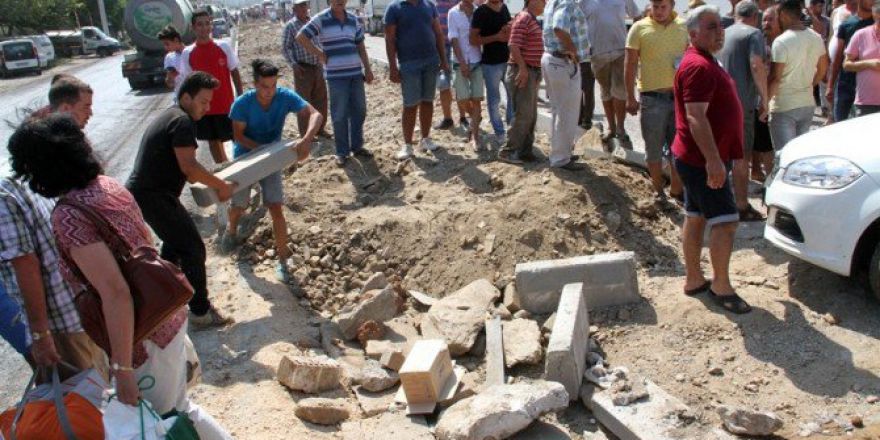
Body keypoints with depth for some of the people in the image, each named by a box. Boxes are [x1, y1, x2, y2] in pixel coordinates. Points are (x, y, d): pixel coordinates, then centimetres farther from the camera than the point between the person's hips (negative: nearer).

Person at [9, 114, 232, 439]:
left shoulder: (68, 217, -23)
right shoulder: (109, 185, 2)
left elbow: (115, 294, -29)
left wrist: (123, 370, -24)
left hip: (145, 342, -8)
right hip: (169, 318, 8)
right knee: (177, 410, 26)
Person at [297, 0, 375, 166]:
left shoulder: (353, 19, 9)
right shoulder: (321, 19, -6)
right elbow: (301, 37, -8)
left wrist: (367, 69, 11)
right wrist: (319, 54, -7)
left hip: (356, 73, 5)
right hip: (336, 75, -5)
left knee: (359, 111, 11)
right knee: (340, 115, 1)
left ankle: (357, 146, 26)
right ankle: (342, 152, 12)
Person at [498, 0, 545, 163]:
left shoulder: (533, 20, 18)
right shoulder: (523, 18, -12)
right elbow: (514, 45, -21)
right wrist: (523, 68, -24)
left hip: (532, 72, 10)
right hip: (522, 72, -10)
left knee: (531, 116, 11)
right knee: (523, 115, -10)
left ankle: (525, 151, 17)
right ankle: (508, 152, -4)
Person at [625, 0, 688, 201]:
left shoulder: (685, 27, 5)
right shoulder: (639, 28, -3)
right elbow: (630, 64, -2)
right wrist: (630, 97, -6)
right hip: (652, 98, -2)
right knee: (654, 148, 7)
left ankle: (676, 190, 24)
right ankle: (659, 191, 21)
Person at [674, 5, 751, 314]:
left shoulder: (704, 63, 17)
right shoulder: (699, 66, -19)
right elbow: (696, 118, -27)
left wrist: (715, 158, 25)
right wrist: (713, 160, -31)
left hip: (696, 159, 11)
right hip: (704, 160, -11)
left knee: (695, 217, 14)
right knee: (725, 221, -6)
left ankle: (694, 279, 22)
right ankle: (721, 286, 4)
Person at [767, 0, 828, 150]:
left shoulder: (781, 42, -18)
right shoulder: (816, 38, 4)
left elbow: (775, 78, -18)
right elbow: (822, 70, 14)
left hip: (784, 107, -7)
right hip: (808, 104, 7)